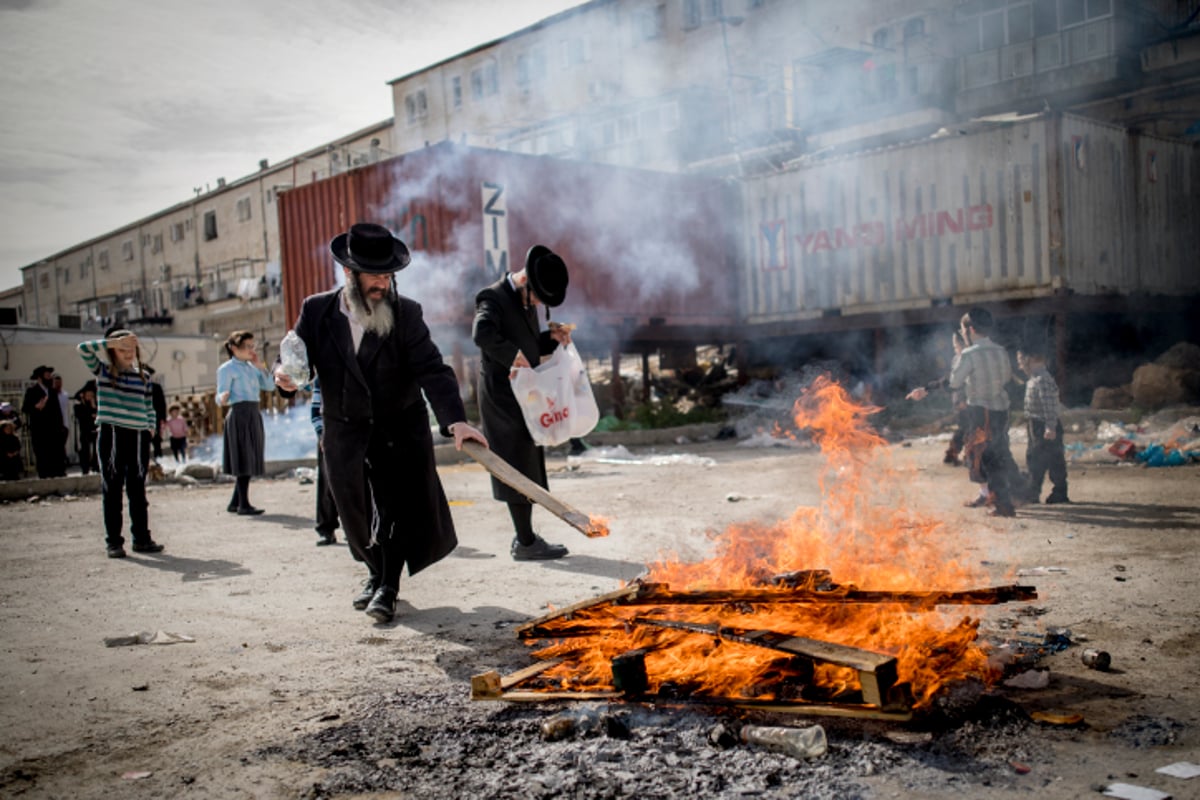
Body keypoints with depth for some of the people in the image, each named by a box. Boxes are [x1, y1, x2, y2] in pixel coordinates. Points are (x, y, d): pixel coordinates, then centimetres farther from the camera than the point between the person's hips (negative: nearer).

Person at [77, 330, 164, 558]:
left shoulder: (143, 377, 13)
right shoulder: (103, 371, 5)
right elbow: (84, 349, -10)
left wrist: (150, 430, 6)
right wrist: (113, 342, -13)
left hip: (139, 435, 3)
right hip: (112, 434, -3)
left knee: (138, 490, 9)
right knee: (112, 489, 1)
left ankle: (142, 538, 15)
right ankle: (114, 541, 6)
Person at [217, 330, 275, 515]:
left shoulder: (251, 367, 17)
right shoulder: (227, 369, -3)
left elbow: (270, 386, 10)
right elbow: (221, 396, -9)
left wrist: (259, 366, 3)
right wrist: (223, 398, -32)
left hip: (254, 415, 8)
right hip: (239, 414, -8)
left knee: (250, 461, 8)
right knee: (244, 461, -8)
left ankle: (235, 503, 17)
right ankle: (243, 504, -4)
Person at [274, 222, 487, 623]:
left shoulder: (406, 313, -14)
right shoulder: (317, 311, -8)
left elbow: (433, 370, -22)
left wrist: (455, 420, -37)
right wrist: (285, 375, -27)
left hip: (401, 428, -2)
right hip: (345, 432, 2)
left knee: (399, 506, -7)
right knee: (357, 514, 12)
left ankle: (387, 588, 7)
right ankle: (377, 573, 36)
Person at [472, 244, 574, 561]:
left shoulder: (525, 301, 15)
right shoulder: (494, 298, -14)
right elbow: (482, 333, -34)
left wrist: (552, 337, 6)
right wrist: (512, 354, -33)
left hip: (524, 398, 10)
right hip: (503, 398, -10)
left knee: (529, 468, 14)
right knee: (516, 468, -5)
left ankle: (525, 538, 23)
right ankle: (526, 542, 1)